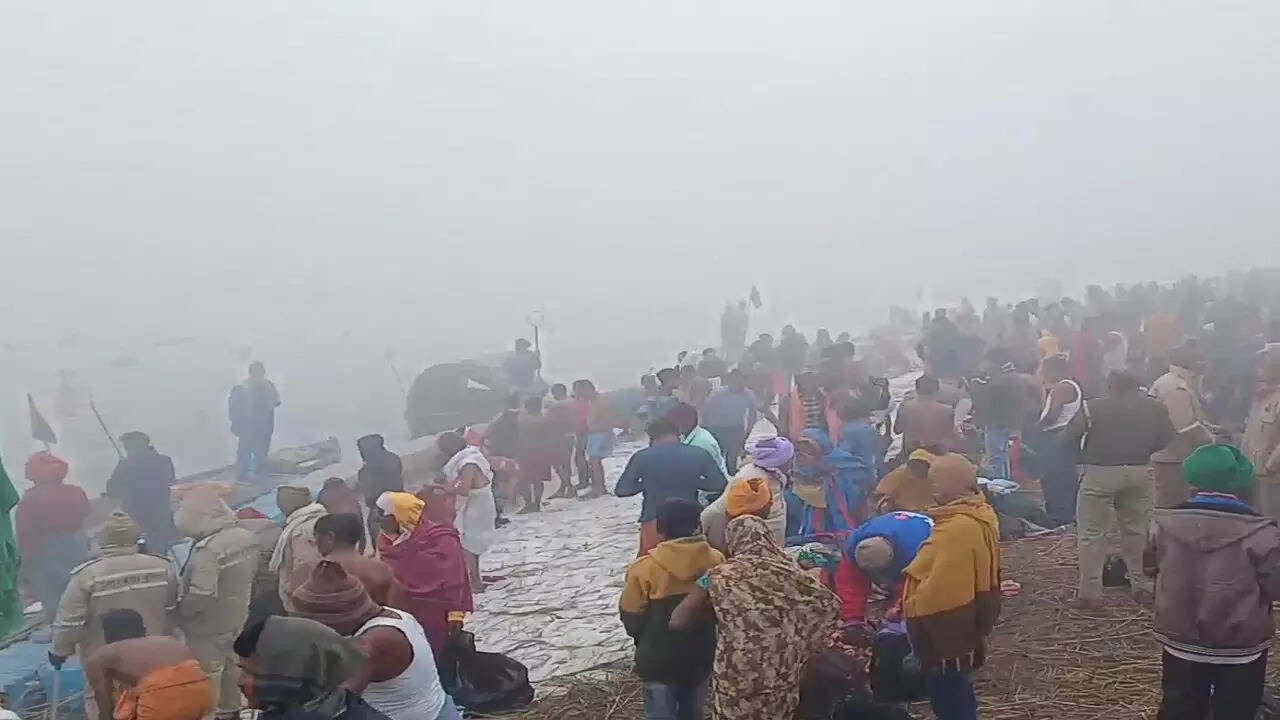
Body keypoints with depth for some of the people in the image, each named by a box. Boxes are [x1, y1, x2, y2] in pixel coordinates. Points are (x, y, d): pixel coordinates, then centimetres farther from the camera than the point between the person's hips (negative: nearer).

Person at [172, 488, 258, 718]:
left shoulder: (207, 548, -32)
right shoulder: (246, 537, -6)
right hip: (236, 617, 9)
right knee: (227, 665, 26)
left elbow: (201, 596, -32)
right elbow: (250, 575, 7)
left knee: (207, 674, 9)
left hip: (208, 625, -8)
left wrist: (178, 614, -15)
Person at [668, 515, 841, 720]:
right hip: (782, 680, 2)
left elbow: (677, 621, -11)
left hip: (734, 680, -2)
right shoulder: (790, 573, -2)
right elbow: (830, 605, 3)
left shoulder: (720, 577, -9)